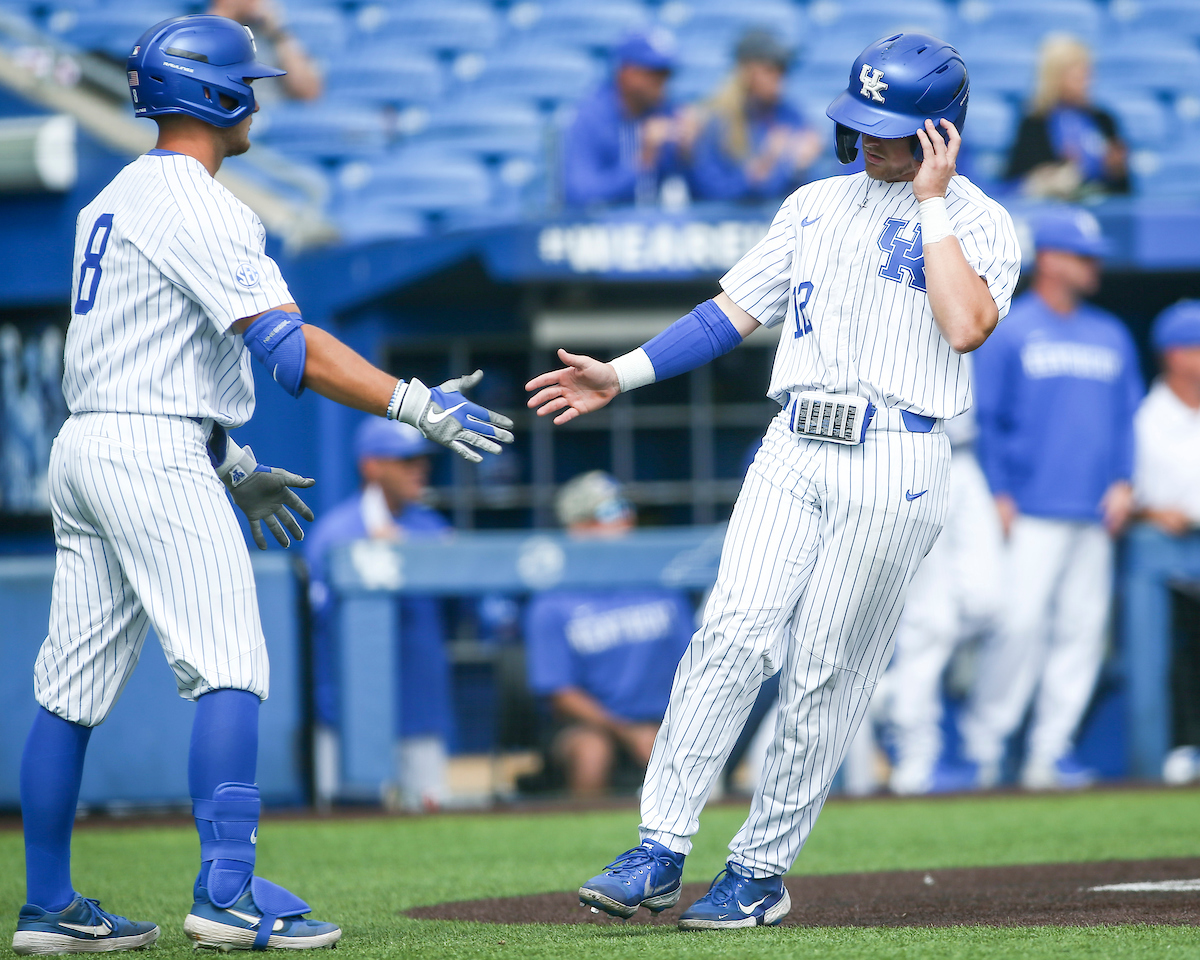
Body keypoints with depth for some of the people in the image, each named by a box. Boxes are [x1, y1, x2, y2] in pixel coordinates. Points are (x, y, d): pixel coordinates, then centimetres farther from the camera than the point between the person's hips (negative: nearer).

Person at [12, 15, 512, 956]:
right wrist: (417, 403, -27)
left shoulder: (113, 200, 18)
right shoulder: (198, 207, -12)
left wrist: (232, 464, 27)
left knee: (73, 689, 9)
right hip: (156, 455, -10)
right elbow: (286, 344, -23)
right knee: (231, 670, -11)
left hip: (84, 447, 10)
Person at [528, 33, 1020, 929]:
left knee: (825, 671, -3)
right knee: (735, 632, -11)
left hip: (896, 460, -4)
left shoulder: (979, 222, 2)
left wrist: (931, 203, -10)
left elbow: (966, 326, -17)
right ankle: (659, 852, -12)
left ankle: (761, 871, 7)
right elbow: (735, 310, 18)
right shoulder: (815, 205, 18)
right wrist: (622, 373, 10)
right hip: (794, 449, 4)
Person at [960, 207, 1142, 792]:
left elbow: (1128, 415, 17)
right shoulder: (1008, 332, 1)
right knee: (1020, 623, -13)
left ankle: (1049, 754, 6)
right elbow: (983, 419, -1)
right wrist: (998, 495, -8)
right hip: (1032, 512, -5)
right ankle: (981, 744, -4)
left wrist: (1123, 482, 3)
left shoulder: (1112, 337, 16)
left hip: (1094, 514, 5)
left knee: (1082, 629, 2)